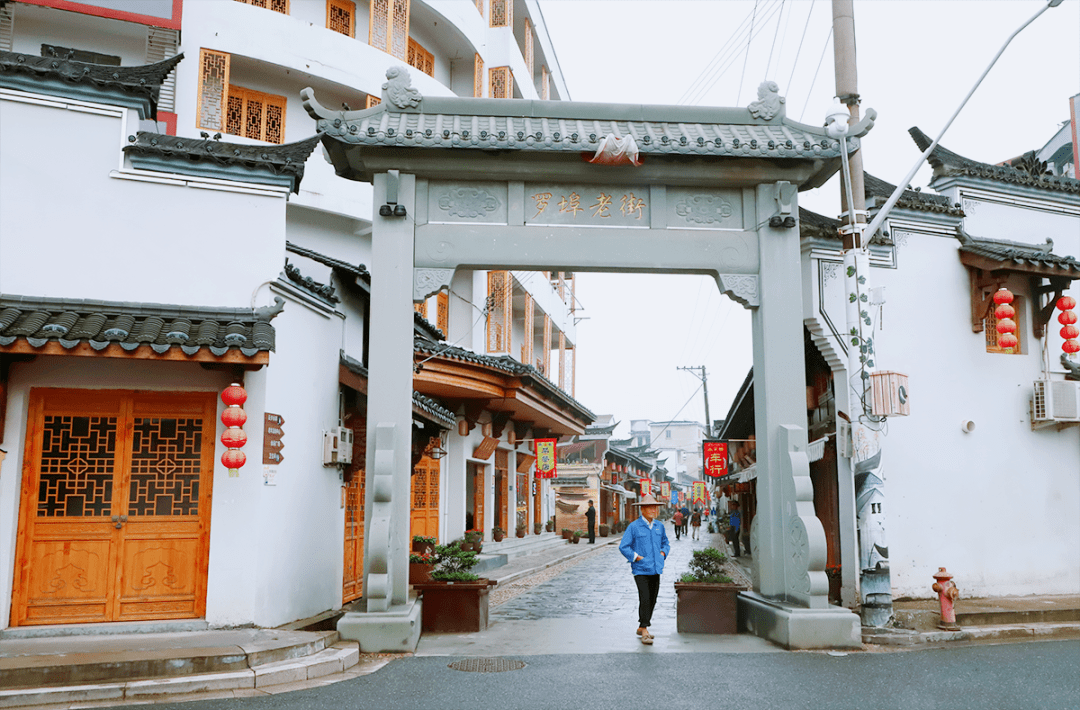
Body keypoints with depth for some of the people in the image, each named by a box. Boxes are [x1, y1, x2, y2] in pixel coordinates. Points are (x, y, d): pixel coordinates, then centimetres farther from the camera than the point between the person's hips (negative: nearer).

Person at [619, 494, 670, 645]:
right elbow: (623, 547, -6)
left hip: (656, 569, 6)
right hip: (641, 570, -6)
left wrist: (663, 553, 8)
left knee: (652, 600, 10)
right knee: (644, 599, -14)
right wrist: (636, 557, -10)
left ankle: (641, 628, 24)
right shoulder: (634, 527, -8)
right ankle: (644, 631, -9)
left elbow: (665, 542, 25)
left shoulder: (659, 526, 9)